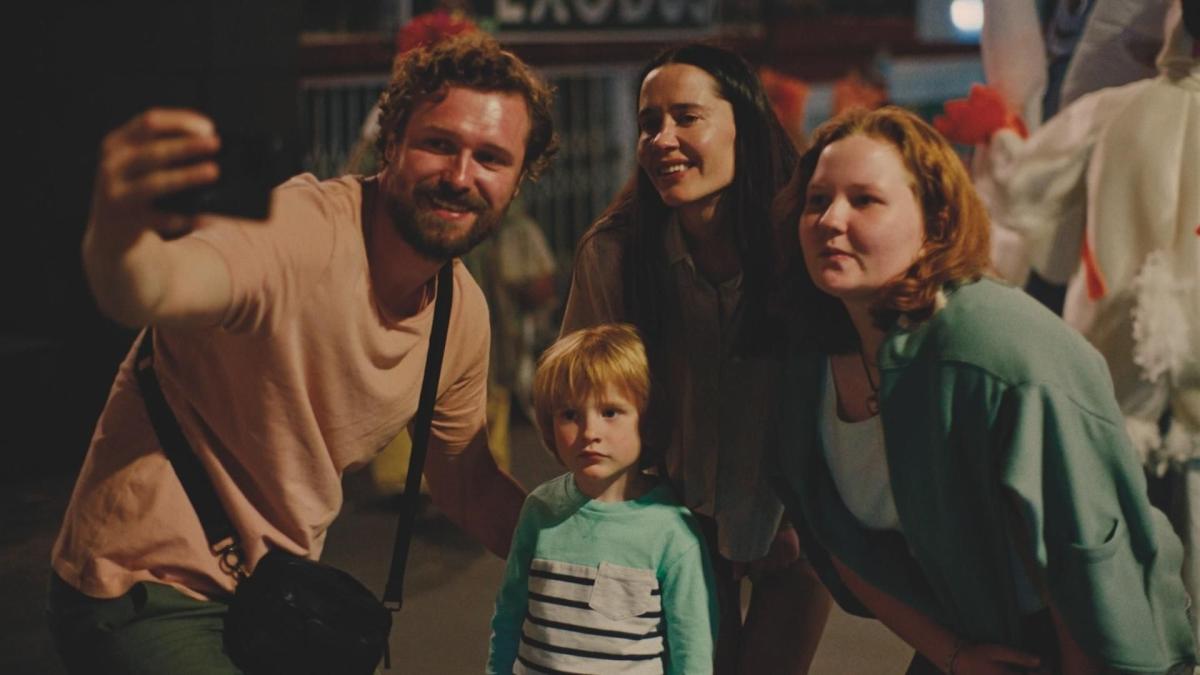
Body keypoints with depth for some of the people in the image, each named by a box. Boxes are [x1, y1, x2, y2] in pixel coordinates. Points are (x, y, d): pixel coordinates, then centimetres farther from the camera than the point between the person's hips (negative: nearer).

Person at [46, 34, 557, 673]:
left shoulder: (464, 313, -1)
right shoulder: (297, 231, -25)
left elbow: (468, 483, 11)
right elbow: (145, 291, -46)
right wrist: (117, 236, -68)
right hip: (149, 600, -7)